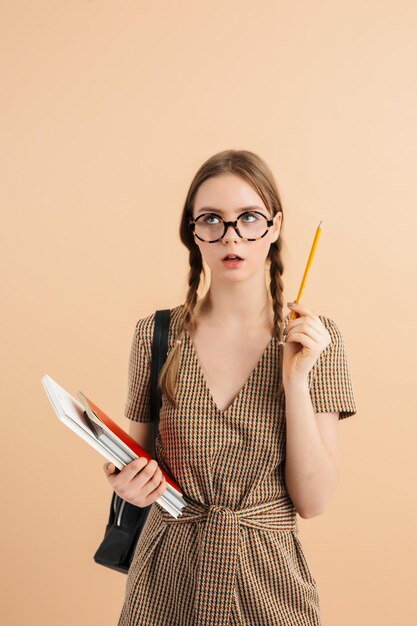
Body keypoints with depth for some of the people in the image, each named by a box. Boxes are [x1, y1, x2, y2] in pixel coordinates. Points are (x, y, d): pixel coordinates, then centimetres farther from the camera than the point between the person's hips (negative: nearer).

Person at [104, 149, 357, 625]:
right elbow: (141, 459, 5)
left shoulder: (318, 339, -9)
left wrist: (295, 380, -21)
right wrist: (131, 483, -16)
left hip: (268, 579, 0)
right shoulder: (156, 335, -7)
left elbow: (313, 502, -12)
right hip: (167, 581, 1)